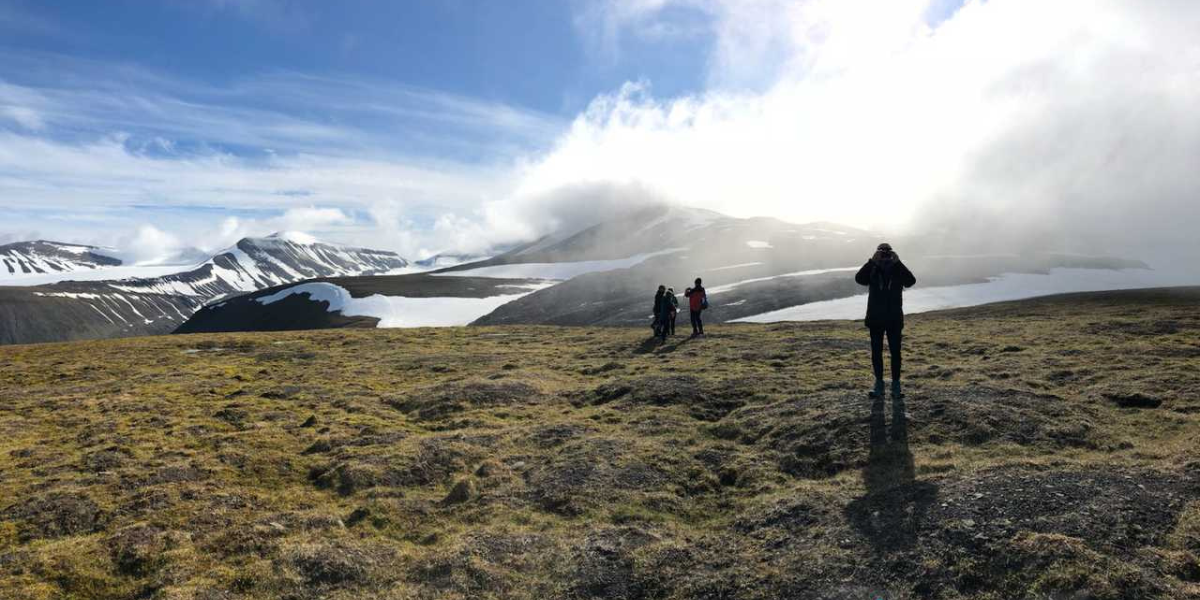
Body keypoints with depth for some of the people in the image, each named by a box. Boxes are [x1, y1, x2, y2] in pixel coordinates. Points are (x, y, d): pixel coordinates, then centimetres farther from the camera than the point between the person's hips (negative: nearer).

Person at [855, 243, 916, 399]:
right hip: (875, 319, 1)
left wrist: (898, 263, -23)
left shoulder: (898, 271, 0)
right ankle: (879, 384, 15)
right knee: (876, 352, 5)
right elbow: (859, 279, -21)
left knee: (895, 352, 2)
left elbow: (911, 281, -20)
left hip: (894, 320, 0)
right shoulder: (872, 272, 0)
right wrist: (872, 262, -26)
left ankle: (896, 385, 11)